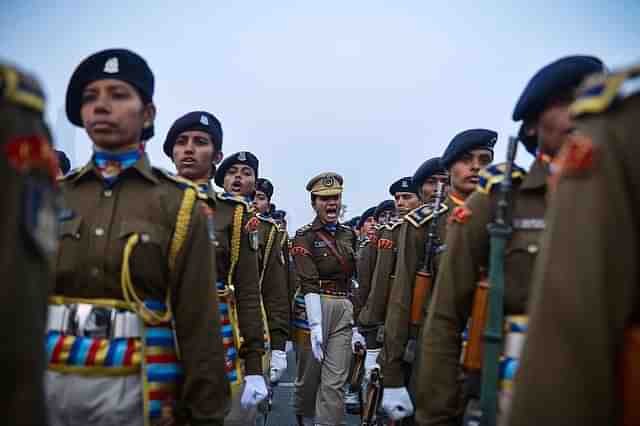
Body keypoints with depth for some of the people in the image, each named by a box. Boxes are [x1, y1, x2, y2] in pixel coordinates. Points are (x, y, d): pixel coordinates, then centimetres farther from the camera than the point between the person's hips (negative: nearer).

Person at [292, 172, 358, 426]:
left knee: (336, 380, -1)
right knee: (310, 373, 13)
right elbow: (308, 284, -14)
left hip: (344, 309, 4)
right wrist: (315, 324, -22)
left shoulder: (349, 234, 12)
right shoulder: (304, 236, -5)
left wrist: (356, 315, 15)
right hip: (314, 307, -3)